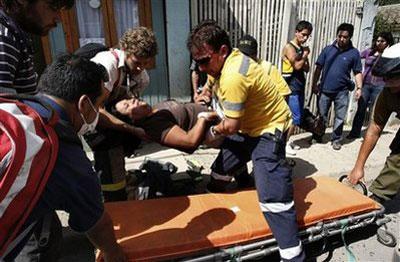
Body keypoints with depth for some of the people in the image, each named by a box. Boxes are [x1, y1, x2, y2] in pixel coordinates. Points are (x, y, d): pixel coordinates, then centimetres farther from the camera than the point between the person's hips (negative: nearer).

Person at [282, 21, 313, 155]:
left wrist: (305, 56, -3)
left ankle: (288, 140, 20)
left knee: (298, 116, 11)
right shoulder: (289, 47, -9)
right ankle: (284, 142, 1)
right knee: (295, 117, -9)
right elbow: (297, 65, -17)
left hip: (300, 87, 8)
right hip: (291, 87, -8)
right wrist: (305, 55, -2)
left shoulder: (302, 48, 16)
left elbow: (306, 69, 13)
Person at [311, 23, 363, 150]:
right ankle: (317, 137, 25)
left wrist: (359, 88, -6)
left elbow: (357, 72, 4)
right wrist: (314, 84, -3)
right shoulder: (328, 49, 2)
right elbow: (318, 68, 3)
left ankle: (336, 140, 21)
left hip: (342, 92, 0)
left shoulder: (354, 53, 0)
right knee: (321, 115, 10)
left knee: (340, 117, 7)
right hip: (325, 89, 1)